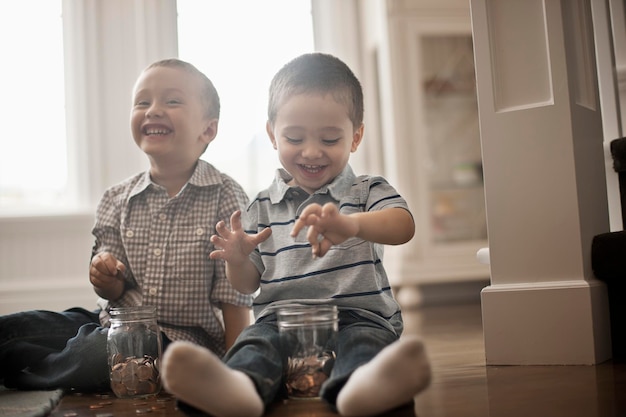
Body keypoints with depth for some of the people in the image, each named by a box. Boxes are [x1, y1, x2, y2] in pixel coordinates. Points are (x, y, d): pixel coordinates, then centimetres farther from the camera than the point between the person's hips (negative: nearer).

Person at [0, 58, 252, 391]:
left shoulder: (225, 198, -9)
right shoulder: (116, 201, 3)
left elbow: (235, 300, -8)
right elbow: (113, 291, 10)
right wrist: (106, 281, -13)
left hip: (184, 336, -3)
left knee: (100, 354, -32)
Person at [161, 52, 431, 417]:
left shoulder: (369, 191, 10)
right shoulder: (262, 209, 18)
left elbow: (403, 226, -14)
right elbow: (248, 285, 20)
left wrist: (350, 224, -36)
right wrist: (237, 260, -6)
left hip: (358, 315, -1)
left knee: (364, 341, -36)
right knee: (255, 342, -32)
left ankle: (360, 388, -69)